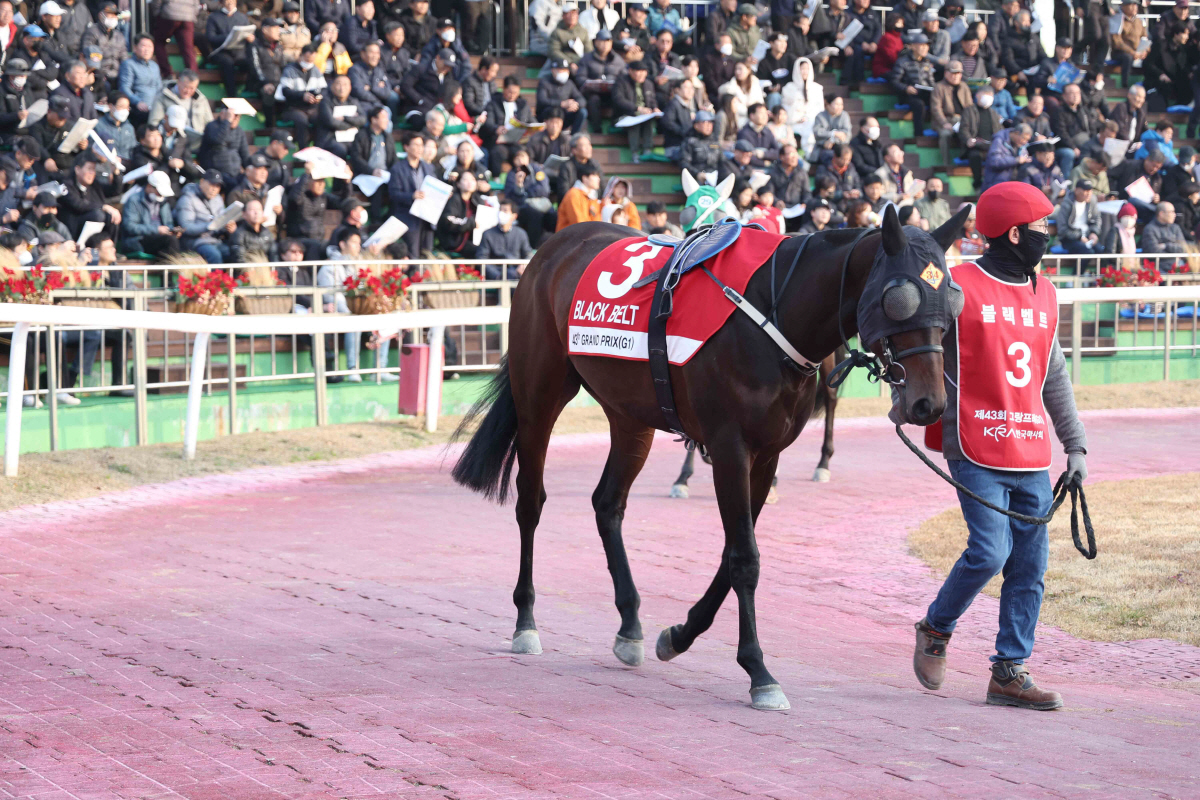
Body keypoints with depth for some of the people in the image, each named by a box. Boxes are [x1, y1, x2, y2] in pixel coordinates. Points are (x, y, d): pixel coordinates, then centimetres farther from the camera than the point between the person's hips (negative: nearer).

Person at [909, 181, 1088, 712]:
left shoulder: (1044, 295, 15)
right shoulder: (958, 288, -4)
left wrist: (1075, 444, 19)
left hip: (1031, 455, 6)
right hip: (976, 450, -6)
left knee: (1030, 566, 2)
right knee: (990, 552, -14)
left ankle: (1010, 672, 9)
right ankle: (936, 628, 12)